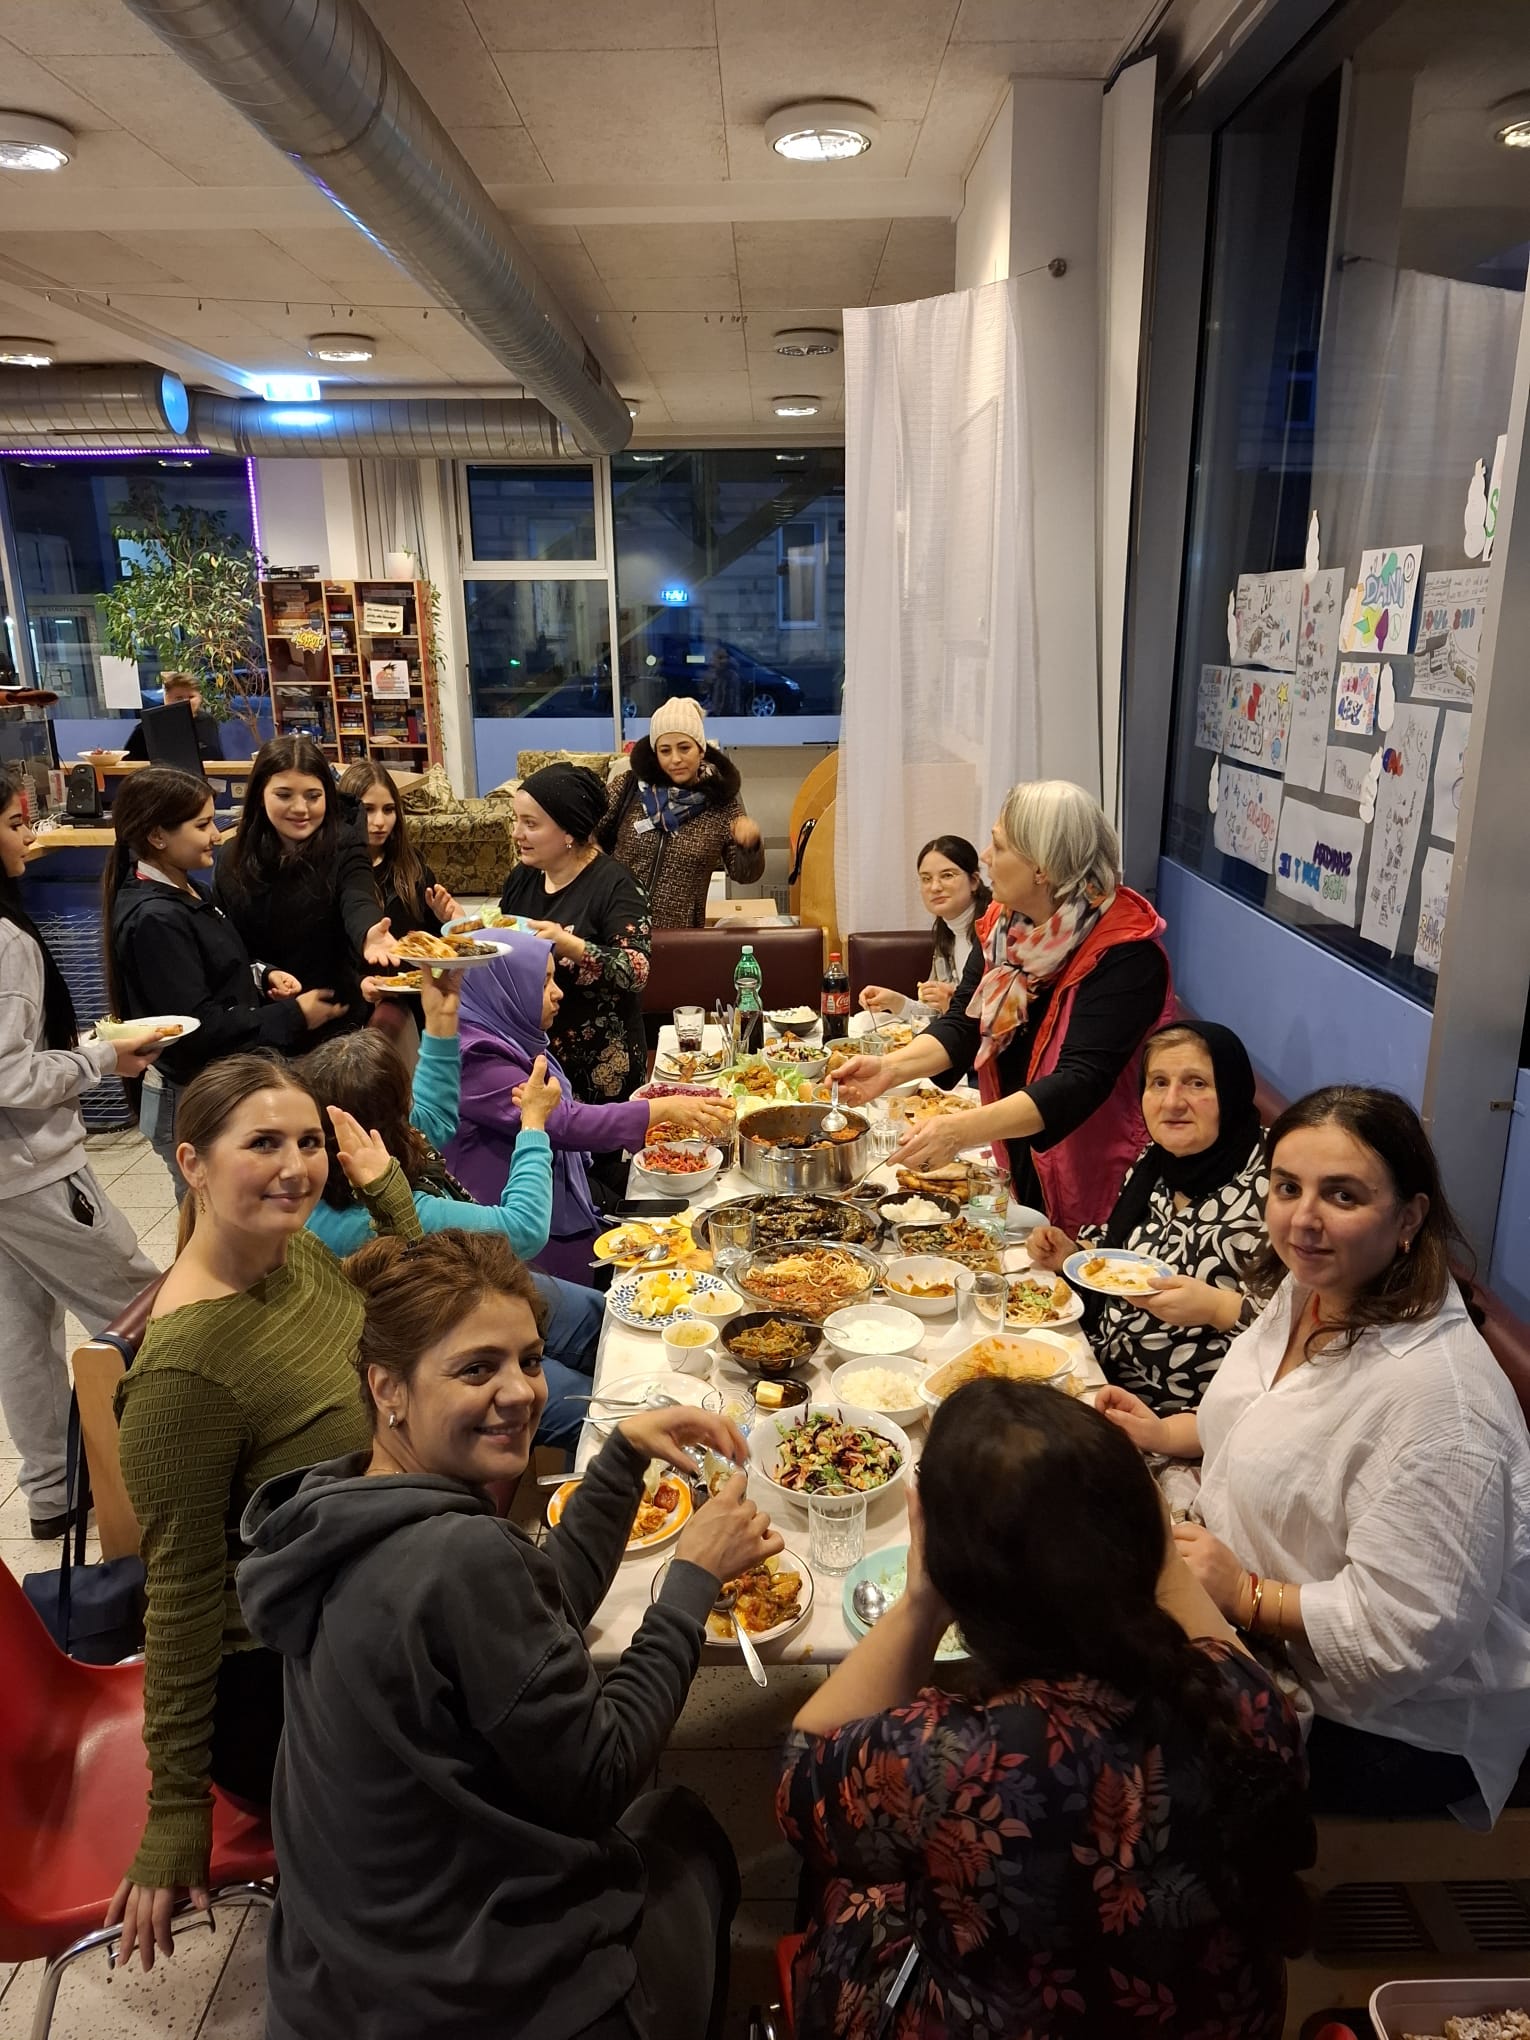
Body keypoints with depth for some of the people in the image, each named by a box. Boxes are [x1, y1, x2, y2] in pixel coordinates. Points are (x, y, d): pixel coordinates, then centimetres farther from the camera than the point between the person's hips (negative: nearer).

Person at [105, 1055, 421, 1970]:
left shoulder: (303, 1256, -7)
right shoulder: (185, 1367, -30)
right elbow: (182, 1592, -23)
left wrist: (387, 1188, -5)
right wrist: (175, 1816, -13)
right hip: (272, 1686, -7)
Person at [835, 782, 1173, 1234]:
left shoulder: (1123, 953, -23)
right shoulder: (1003, 924, -1)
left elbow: (1079, 1081, -31)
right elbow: (963, 1027, -1)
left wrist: (962, 1129, -41)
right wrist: (890, 1068, -19)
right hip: (1017, 1164, 6)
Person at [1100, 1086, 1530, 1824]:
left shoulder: (1436, 1400, -33)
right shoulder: (1309, 1293, -4)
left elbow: (1402, 1636, -30)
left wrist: (1244, 1596, -24)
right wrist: (1167, 1433, 6)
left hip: (1388, 1727, -8)